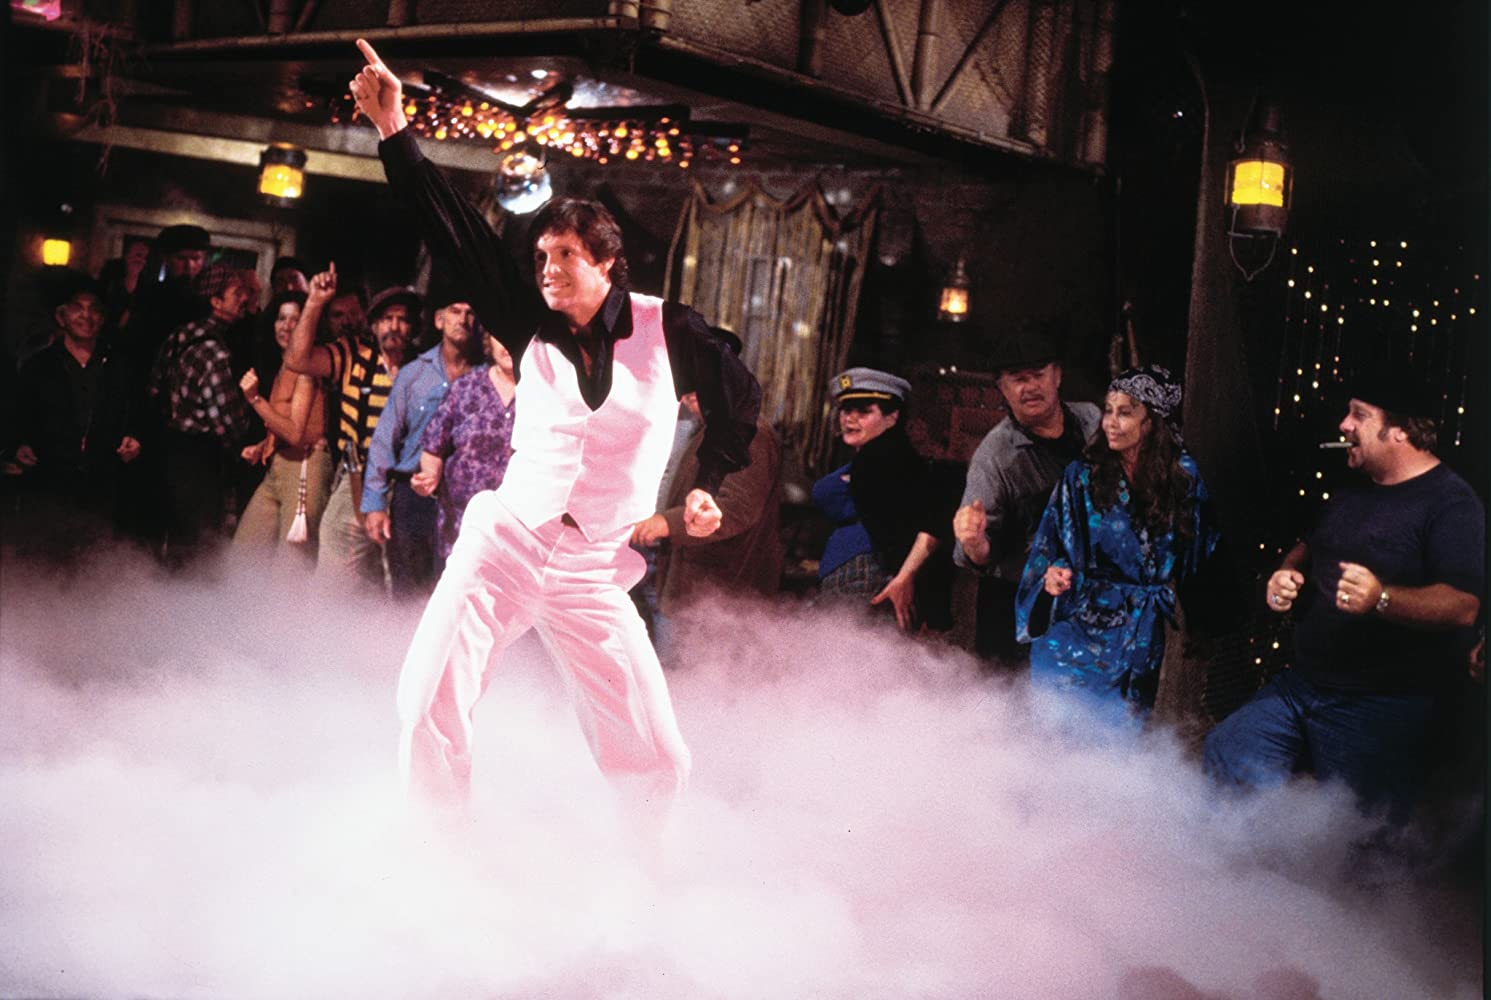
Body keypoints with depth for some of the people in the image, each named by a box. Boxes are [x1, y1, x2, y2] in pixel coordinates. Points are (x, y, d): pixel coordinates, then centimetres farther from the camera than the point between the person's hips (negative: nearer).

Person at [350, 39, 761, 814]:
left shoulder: (666, 332, -2)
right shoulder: (533, 330, 2)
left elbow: (740, 398, 14)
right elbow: (456, 234, -3)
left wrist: (709, 484, 6)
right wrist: (394, 132, -9)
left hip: (593, 574, -1)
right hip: (504, 545, 1)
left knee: (654, 757, -4)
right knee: (429, 706, -13)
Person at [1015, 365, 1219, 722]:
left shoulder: (1183, 476, 4)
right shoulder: (1082, 475, 1)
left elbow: (1203, 547, 13)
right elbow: (1049, 545, 1)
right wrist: (1052, 575, -19)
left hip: (1143, 636, 1)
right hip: (1077, 622, -1)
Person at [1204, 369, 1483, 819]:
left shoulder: (1451, 502, -12)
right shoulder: (1352, 493, 17)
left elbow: (1463, 606, -23)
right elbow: (1310, 547, 34)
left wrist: (1382, 599, -38)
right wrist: (1285, 574, 10)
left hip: (1380, 711, -8)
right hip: (1303, 684, 8)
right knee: (1224, 753, 1)